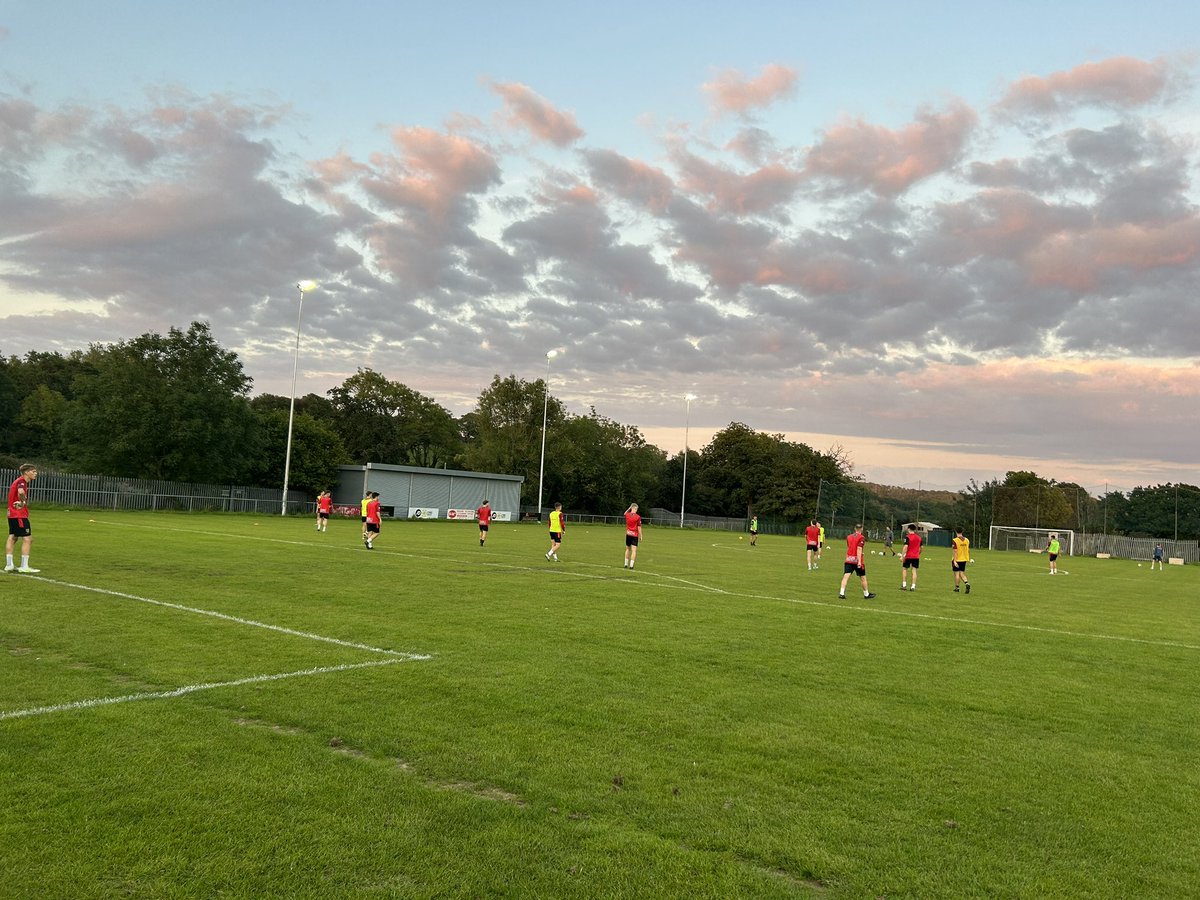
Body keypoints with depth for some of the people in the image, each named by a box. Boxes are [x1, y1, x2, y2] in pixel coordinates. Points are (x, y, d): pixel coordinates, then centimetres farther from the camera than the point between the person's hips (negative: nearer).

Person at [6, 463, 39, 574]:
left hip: (12, 515, 10)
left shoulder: (20, 481, 17)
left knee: (12, 538, 13)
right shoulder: (22, 481, -13)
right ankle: (24, 567, -7)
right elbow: (21, 492, -35)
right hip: (20, 515, -10)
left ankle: (9, 565, 17)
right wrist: (23, 502, -20)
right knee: (27, 539, -7)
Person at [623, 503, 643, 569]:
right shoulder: (638, 517, -13)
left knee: (628, 549, 18)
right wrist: (640, 536, -2)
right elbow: (639, 528, -11)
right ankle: (631, 565, -10)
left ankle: (626, 564, 21)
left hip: (628, 534, 4)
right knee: (634, 550, -3)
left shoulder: (627, 515, -1)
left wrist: (629, 508, 17)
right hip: (635, 535, -4)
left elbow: (625, 513, 27)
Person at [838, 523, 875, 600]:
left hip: (849, 560, 4)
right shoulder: (861, 537, -7)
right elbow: (859, 549, -17)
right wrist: (859, 561, -21)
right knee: (863, 577, 11)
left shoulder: (849, 536, 10)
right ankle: (866, 594, 23)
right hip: (857, 560, -4)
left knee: (846, 576, -4)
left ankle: (841, 593, -15)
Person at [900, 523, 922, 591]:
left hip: (908, 556, -4)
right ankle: (913, 586, 0)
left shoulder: (907, 537, -9)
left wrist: (903, 556, -15)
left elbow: (906, 546, -17)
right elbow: (921, 547, 13)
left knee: (904, 569, 10)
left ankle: (903, 585, 6)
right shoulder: (919, 537, 7)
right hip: (916, 557, 4)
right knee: (914, 571, 3)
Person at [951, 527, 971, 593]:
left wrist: (954, 561, -19)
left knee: (957, 573, 4)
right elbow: (968, 550, 10)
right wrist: (969, 559, 21)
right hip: (964, 559, 5)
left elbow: (955, 551, -19)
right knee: (962, 573, 13)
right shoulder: (967, 540, 3)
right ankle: (967, 583, -10)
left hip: (957, 560, -5)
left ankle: (956, 588, 13)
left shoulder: (955, 541, -15)